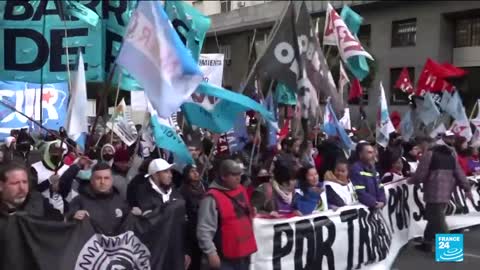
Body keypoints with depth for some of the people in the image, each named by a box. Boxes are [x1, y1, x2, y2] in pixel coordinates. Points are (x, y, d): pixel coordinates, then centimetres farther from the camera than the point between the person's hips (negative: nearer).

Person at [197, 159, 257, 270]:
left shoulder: (241, 190, 8)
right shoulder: (213, 198, -17)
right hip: (226, 258, -8)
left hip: (244, 253, 8)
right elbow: (204, 230, -19)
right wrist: (211, 253, -21)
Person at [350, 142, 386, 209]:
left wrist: (382, 201, -2)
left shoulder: (372, 169, 17)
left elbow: (380, 188, 16)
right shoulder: (356, 170, -13)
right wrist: (374, 203, -18)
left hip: (377, 208, 9)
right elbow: (360, 193, -21)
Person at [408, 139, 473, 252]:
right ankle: (427, 244, 27)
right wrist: (466, 188, 14)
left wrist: (411, 181, 11)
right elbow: (459, 172, 12)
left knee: (437, 220, -4)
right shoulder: (451, 153, 15)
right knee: (434, 217, 19)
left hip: (434, 192, -8)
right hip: (446, 192, 8)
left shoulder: (429, 154, -7)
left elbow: (420, 175, -8)